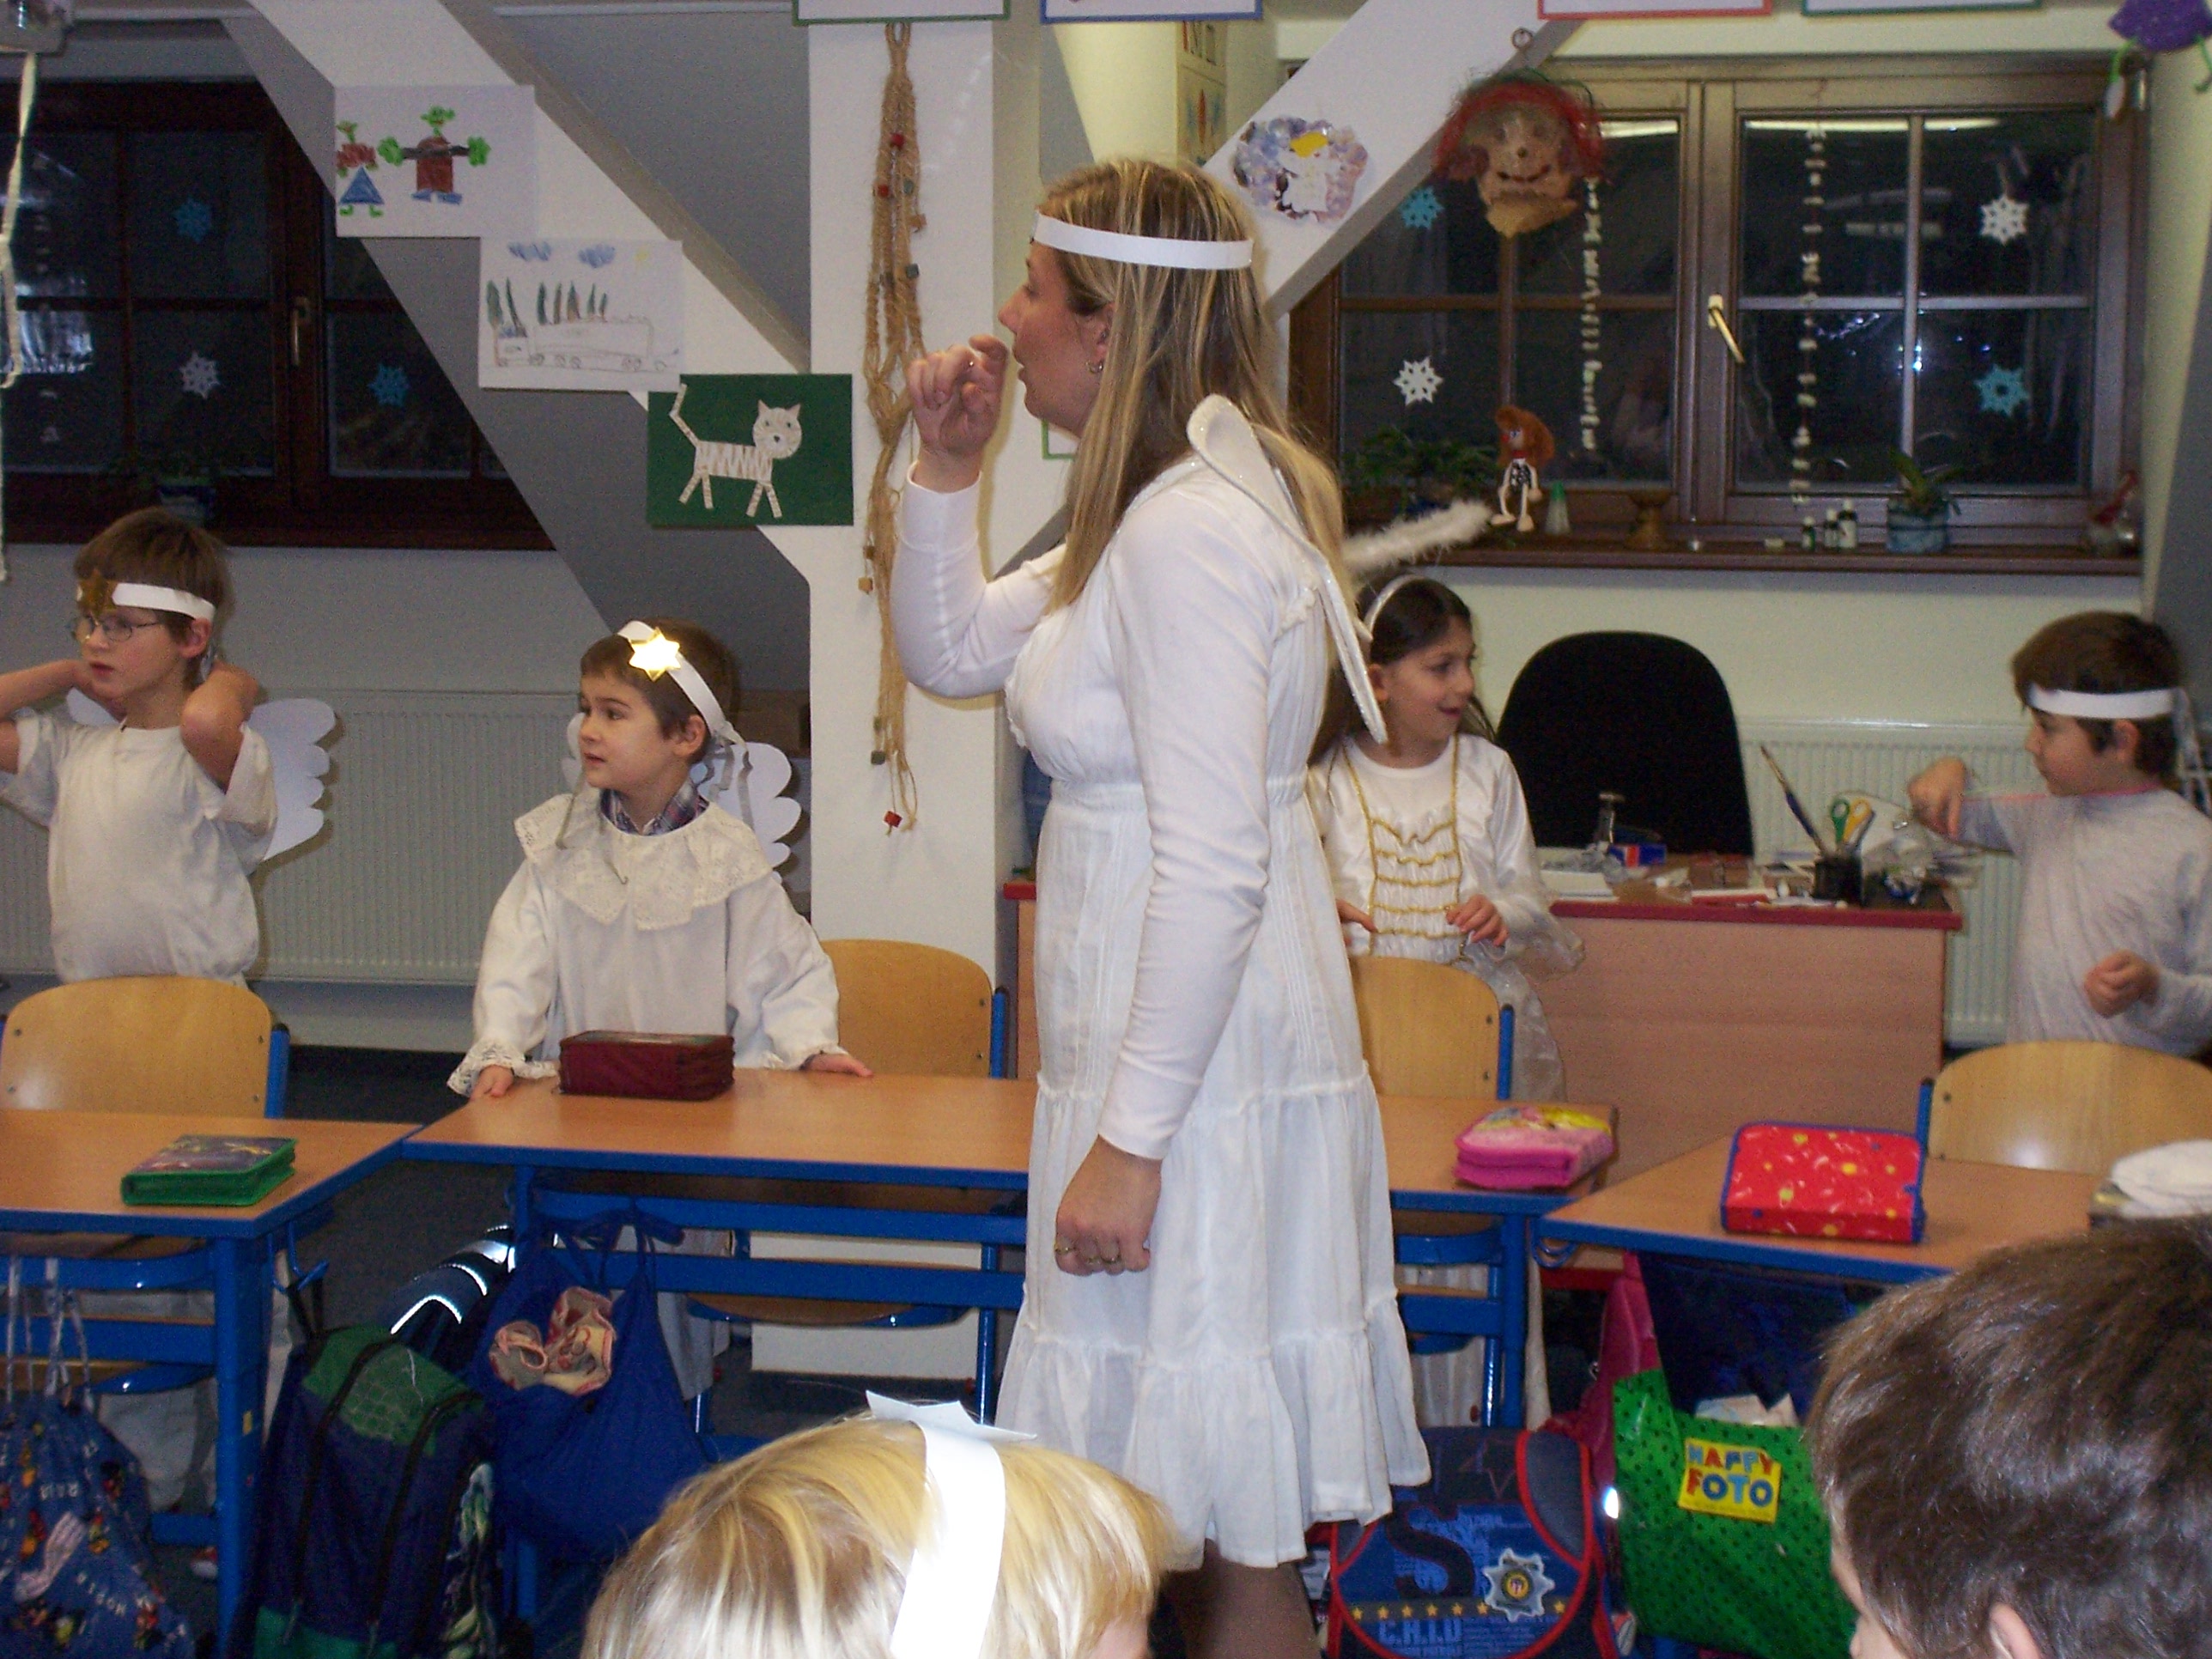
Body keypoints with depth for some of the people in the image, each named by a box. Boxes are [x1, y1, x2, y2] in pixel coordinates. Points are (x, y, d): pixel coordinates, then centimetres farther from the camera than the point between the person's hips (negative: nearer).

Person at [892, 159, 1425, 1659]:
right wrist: (947, 469, 9)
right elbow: (952, 654, 23)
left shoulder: (1190, 534, -19)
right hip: (1174, 1054, 10)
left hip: (1205, 1070, -10)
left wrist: (1130, 1139, -21)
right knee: (1192, 1512, 17)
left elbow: (1213, 871, -23)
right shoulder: (1155, 509, 13)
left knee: (1226, 1528, 1)